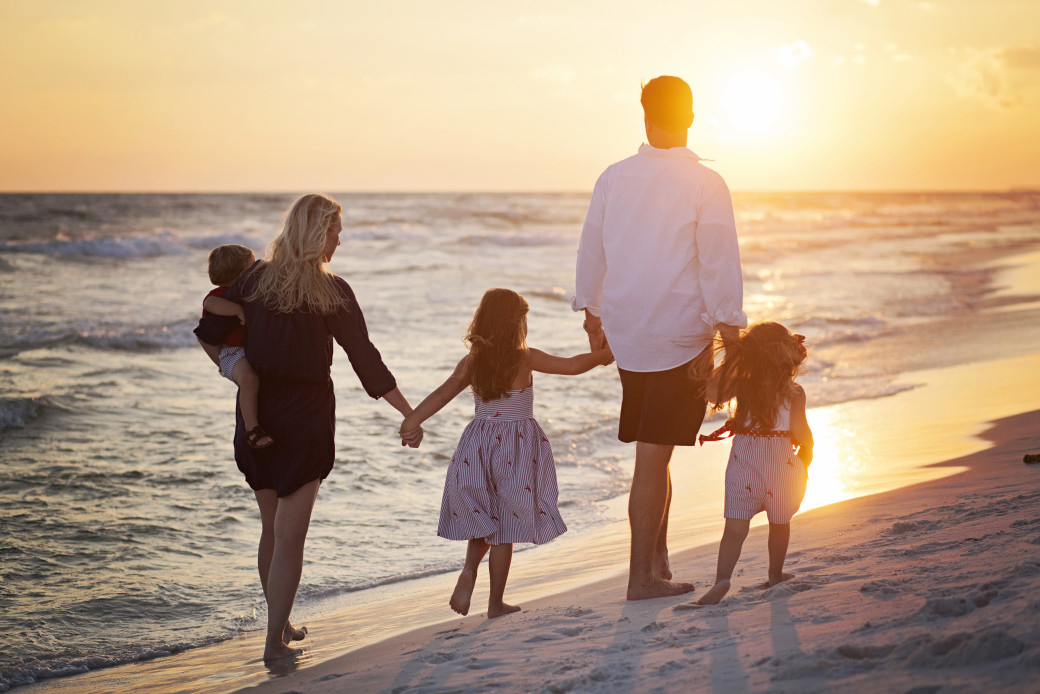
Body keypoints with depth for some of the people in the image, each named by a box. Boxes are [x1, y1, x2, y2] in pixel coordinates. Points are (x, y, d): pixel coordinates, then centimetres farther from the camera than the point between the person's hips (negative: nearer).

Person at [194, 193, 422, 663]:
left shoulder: (255, 279, 1)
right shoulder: (332, 292, -9)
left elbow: (209, 335, 2)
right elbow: (366, 360, -9)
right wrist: (411, 414, -2)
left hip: (257, 414, 5)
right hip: (305, 420, -4)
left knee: (272, 529, 18)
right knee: (290, 537, 0)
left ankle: (279, 625, 30)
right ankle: (275, 642, 0)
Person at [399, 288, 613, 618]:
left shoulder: (471, 362, 1)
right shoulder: (526, 358, -9)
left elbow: (441, 394, 0)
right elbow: (573, 366, -7)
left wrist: (412, 420, 3)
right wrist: (607, 354, 6)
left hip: (478, 446, 4)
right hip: (516, 450, -4)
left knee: (484, 519, 20)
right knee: (505, 529, 2)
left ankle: (469, 569, -5)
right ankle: (496, 604, 7)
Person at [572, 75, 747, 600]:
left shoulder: (613, 178, 3)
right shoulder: (705, 184, -10)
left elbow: (590, 250, 12)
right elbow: (720, 266, -12)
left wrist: (591, 315, 26)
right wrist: (730, 335, -8)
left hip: (625, 333, 5)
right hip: (682, 334, -5)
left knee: (653, 452, 18)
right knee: (653, 457, -2)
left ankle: (658, 556, 21)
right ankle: (643, 576, 3)